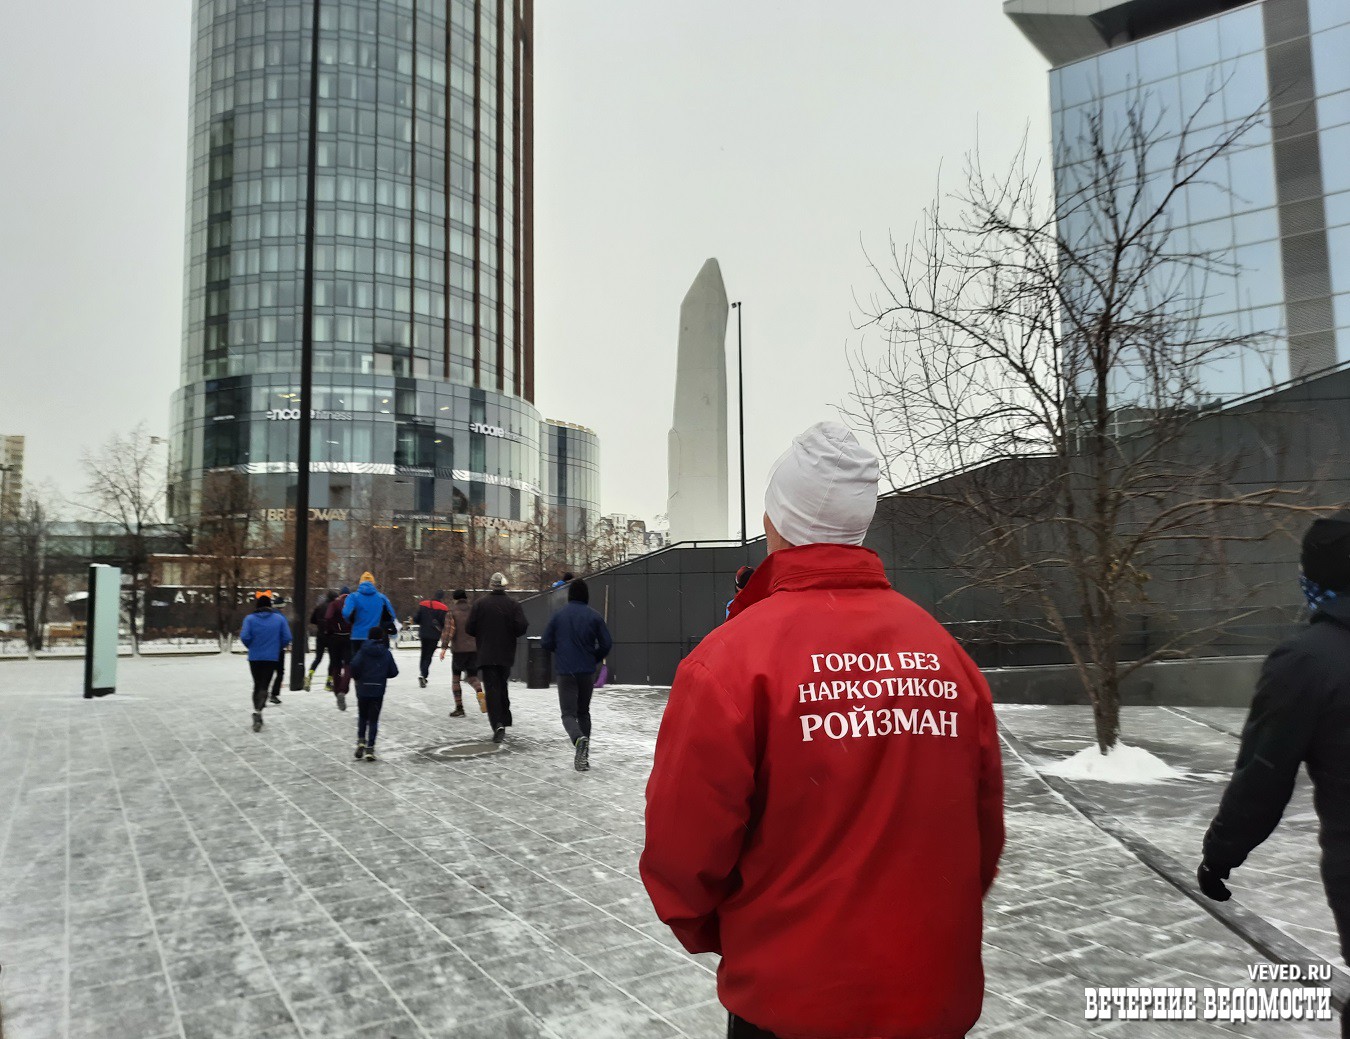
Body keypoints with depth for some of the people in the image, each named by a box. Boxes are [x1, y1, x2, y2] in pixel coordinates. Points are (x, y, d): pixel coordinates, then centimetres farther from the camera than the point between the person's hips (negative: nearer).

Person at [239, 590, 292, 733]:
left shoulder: (250, 618, -4)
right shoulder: (279, 618, -2)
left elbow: (245, 637, -14)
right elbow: (287, 638, -5)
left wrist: (251, 646, 7)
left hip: (254, 658, 1)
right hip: (272, 658, -1)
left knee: (257, 685, 17)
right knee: (264, 686, -1)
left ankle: (258, 716, 21)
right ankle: (258, 711, -27)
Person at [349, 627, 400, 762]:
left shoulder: (363, 651, -3)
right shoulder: (386, 653, 1)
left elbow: (355, 665, -19)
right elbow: (394, 672, 0)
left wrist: (356, 677, -1)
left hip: (363, 689, 0)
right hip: (378, 691, 0)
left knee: (362, 716, 19)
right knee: (373, 719, 6)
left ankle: (361, 741, 3)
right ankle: (370, 748, 1)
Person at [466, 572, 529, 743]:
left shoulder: (480, 604, -6)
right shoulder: (513, 604, -4)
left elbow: (469, 629, -6)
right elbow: (522, 627, -11)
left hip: (486, 655, -2)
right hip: (506, 654, 2)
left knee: (492, 688, -2)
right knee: (502, 686, 20)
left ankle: (498, 724, -16)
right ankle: (504, 720, 24)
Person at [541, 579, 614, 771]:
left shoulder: (558, 616, -2)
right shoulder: (594, 616, -3)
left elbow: (546, 643, 2)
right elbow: (607, 644, -4)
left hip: (565, 672, -2)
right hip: (587, 672, 2)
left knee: (569, 713, 0)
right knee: (583, 712, 18)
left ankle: (579, 739, -31)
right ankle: (583, 755, 19)